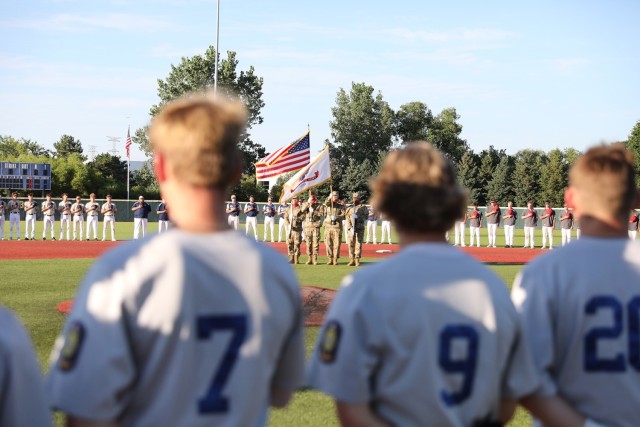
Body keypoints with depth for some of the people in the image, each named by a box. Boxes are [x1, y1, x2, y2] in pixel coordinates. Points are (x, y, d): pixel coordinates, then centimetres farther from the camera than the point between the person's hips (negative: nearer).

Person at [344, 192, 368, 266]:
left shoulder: (363, 207, 11)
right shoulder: (349, 208, 15)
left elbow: (366, 216, 0)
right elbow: (347, 218, 4)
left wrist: (358, 217, -14)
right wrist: (350, 227, -11)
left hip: (360, 228, -2)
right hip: (351, 228, 2)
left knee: (358, 244, -5)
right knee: (351, 244, -2)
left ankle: (357, 260, -3)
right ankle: (351, 260, 1)